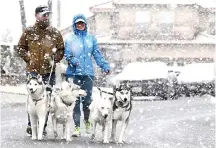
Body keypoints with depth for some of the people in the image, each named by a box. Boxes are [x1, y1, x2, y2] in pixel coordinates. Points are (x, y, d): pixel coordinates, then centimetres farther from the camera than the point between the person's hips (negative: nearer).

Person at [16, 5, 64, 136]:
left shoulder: (55, 33, 9)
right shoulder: (29, 32, 5)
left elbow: (61, 50, 14)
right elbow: (20, 48, 12)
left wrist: (54, 59, -3)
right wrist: (28, 58, -2)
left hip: (49, 71, 2)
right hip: (33, 70, -2)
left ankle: (43, 126, 10)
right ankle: (31, 125, 3)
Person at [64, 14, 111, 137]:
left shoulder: (91, 38, 13)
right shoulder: (70, 39, 8)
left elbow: (97, 54, 12)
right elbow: (67, 54, 2)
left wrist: (105, 66, 0)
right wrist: (72, 60, -19)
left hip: (88, 73, 1)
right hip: (73, 73, -1)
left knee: (87, 100, -3)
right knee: (75, 100, -5)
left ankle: (87, 121, 22)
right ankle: (77, 126, -1)